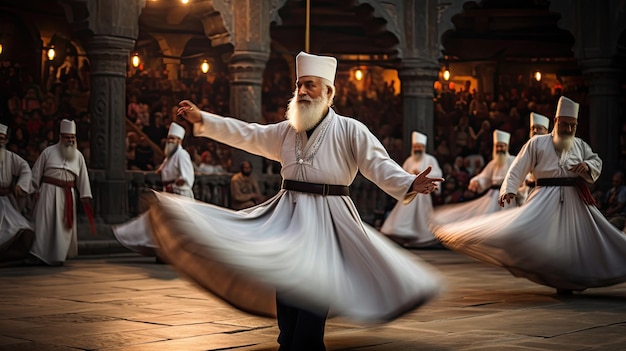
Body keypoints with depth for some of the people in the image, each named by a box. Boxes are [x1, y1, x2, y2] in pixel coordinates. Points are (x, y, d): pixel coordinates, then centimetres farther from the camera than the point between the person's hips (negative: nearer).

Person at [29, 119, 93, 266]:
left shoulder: (78, 156, 9)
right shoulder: (48, 152, 1)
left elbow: (83, 177, 10)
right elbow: (36, 172, 4)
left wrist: (85, 196, 5)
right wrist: (35, 191, 0)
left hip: (67, 194, 3)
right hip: (48, 191, -3)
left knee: (64, 225, 4)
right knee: (45, 222, -8)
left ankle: (58, 256, 14)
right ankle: (39, 254, -7)